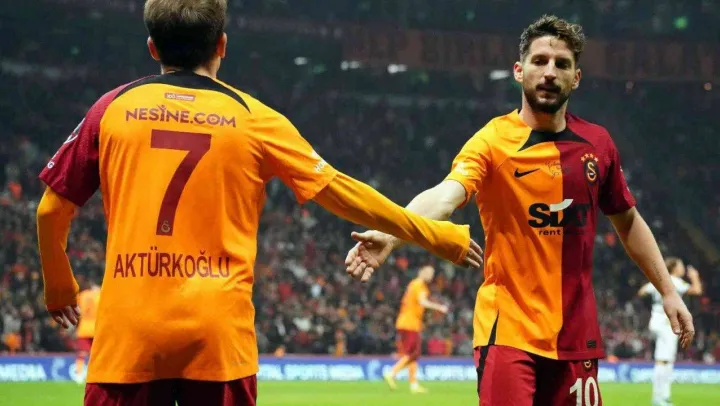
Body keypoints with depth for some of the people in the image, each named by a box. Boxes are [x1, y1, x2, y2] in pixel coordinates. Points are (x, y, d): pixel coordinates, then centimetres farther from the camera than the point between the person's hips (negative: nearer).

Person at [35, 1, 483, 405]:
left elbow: (51, 211, 12)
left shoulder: (113, 108, 7)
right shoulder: (252, 118, 5)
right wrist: (435, 234, 19)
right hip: (219, 334, 0)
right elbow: (341, 193, 9)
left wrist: (59, 288, 30)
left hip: (126, 328, 0)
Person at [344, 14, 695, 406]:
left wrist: (667, 290, 16)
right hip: (510, 331, -5)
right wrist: (390, 235, -48)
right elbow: (445, 196, -29)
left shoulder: (597, 143, 5)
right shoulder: (493, 142, -10)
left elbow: (627, 221, 20)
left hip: (577, 334, 5)